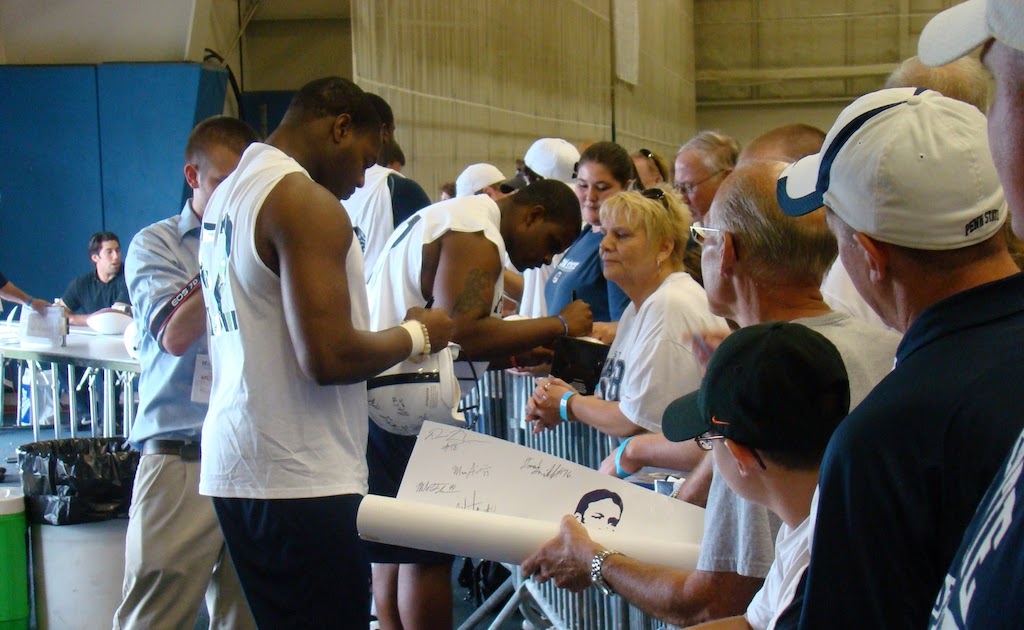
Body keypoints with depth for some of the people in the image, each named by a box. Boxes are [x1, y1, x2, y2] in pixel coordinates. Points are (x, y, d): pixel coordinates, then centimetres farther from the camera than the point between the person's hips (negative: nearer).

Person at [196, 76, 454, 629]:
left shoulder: (226, 194, 15)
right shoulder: (306, 202, -14)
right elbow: (329, 358, -21)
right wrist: (416, 335, -3)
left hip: (232, 466, 9)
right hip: (298, 479, -9)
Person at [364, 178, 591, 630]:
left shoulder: (455, 216, 21)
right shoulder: (477, 237, -12)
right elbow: (460, 333, -24)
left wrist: (518, 355, 11)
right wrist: (558, 325, -15)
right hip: (400, 414, -11)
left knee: (394, 552, 15)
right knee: (427, 554, -3)